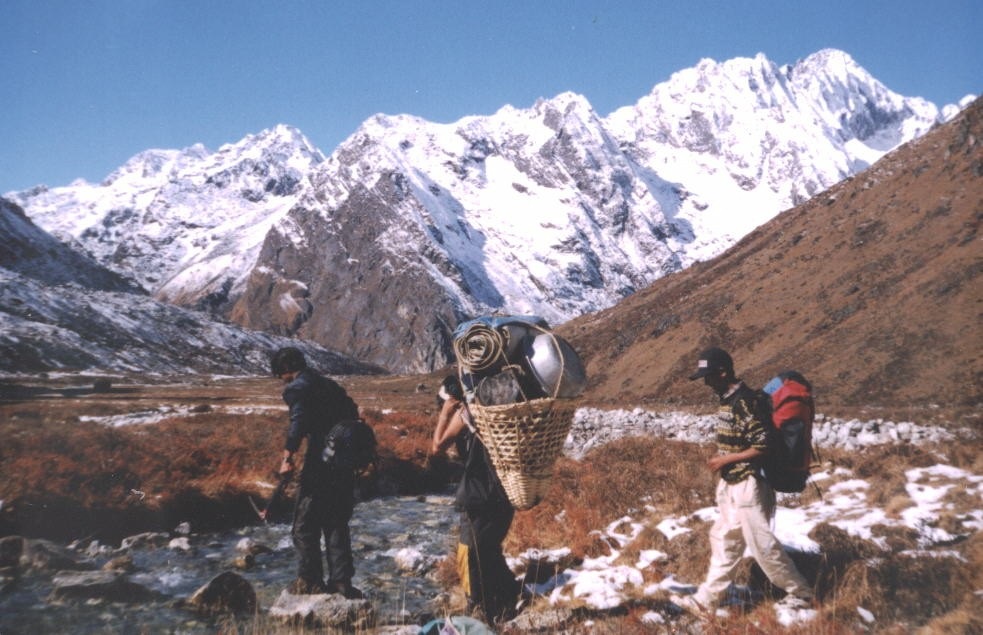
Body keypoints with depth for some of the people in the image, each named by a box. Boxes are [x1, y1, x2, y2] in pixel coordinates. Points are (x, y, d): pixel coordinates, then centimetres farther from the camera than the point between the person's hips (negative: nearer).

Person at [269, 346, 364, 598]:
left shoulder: (296, 388, -4)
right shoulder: (330, 385, 19)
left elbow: (298, 423, -20)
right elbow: (353, 414, 18)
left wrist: (287, 457, -20)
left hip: (319, 463, -7)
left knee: (305, 524, 8)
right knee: (337, 524, 15)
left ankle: (310, 580, 13)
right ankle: (341, 580, 15)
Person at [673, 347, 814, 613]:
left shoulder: (744, 402, -22)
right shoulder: (729, 399, 7)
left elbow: (762, 447, -23)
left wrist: (725, 460, -17)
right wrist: (722, 461, 8)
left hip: (748, 486, -10)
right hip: (731, 484, 10)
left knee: (762, 543, 2)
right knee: (724, 540, 15)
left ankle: (801, 593, 20)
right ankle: (706, 598, 24)